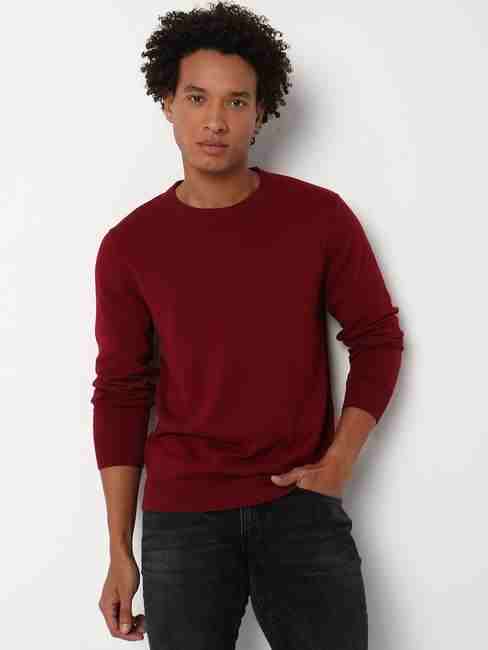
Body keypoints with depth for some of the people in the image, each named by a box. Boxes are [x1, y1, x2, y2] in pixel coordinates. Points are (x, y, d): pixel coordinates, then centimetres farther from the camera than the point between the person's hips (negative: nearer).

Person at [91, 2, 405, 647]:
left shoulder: (320, 216, -3)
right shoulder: (128, 246, -1)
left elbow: (377, 338, 6)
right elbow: (120, 395, 3)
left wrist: (338, 462, -6)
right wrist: (120, 553, 2)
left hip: (300, 507, 0)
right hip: (182, 518, 1)